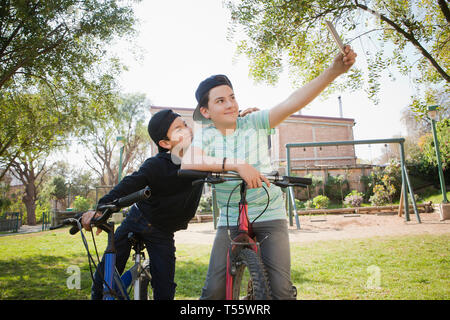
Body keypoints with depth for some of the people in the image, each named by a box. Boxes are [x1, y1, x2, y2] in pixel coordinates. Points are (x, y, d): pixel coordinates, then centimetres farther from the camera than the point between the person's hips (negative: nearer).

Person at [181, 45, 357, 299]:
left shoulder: (254, 123, -5)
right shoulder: (207, 135, -5)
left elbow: (293, 102, -18)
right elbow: (186, 162, -26)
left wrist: (334, 71, -30)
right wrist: (235, 164, -36)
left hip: (270, 215, 0)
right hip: (230, 219, 1)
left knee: (281, 289, -9)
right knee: (214, 290, -3)